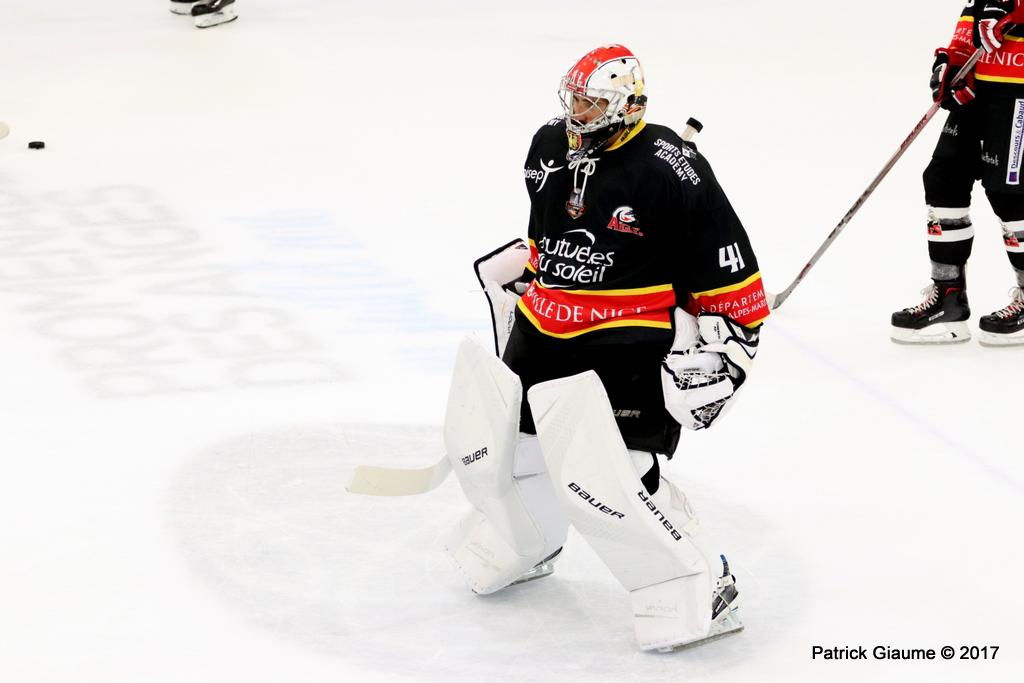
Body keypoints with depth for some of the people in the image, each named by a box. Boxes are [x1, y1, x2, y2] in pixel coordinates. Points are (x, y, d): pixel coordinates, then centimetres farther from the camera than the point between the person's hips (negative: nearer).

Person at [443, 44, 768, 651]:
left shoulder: (670, 167, -18)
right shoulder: (550, 149, 5)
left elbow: (732, 275, -14)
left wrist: (719, 351, -14)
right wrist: (517, 285, 26)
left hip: (629, 342, -8)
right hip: (546, 328, 8)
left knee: (602, 471, -21)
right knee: (486, 431, 9)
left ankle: (699, 593, -7)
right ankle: (525, 547, 37)